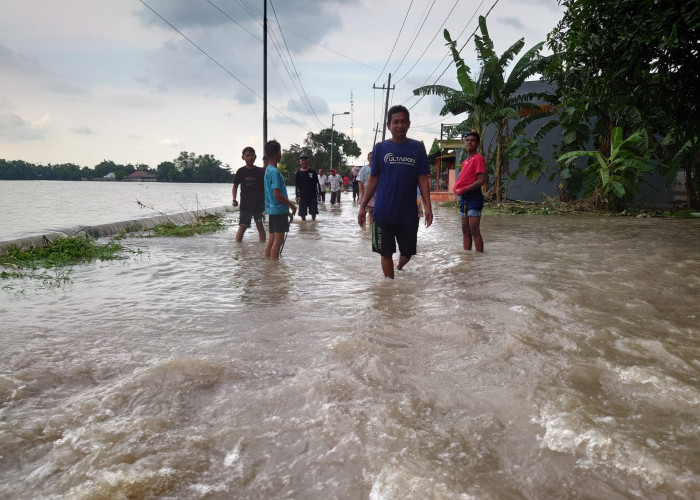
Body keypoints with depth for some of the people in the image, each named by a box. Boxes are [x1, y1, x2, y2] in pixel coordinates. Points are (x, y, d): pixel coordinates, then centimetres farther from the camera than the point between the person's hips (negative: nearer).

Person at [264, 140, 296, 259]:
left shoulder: (268, 170, 14)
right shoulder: (275, 172, -17)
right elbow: (277, 194, -21)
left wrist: (288, 210, 20)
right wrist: (292, 205, -9)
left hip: (272, 209, 10)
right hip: (279, 210, -10)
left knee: (272, 239, 12)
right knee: (278, 240, -6)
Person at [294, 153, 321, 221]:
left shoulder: (313, 171, 3)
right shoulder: (298, 173, 2)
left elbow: (317, 183, 6)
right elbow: (296, 186, 5)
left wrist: (318, 193, -1)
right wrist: (297, 196, -1)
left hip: (313, 195, 0)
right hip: (303, 196, 0)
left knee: (313, 212, 4)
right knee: (302, 213, 2)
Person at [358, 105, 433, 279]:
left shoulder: (417, 148, 4)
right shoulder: (380, 148, 3)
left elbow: (422, 179, 3)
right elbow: (373, 180, 6)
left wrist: (427, 206, -7)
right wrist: (363, 206, 2)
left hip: (409, 212, 1)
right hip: (384, 212, -1)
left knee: (407, 252, 12)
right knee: (386, 253, 3)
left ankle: (400, 266, 45)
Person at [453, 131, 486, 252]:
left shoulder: (478, 158, -8)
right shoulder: (465, 161, 18)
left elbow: (481, 181, -17)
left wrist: (463, 190, -15)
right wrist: (457, 189, 4)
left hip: (473, 196, -9)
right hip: (463, 197, 9)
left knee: (474, 231, -11)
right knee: (465, 231, 11)